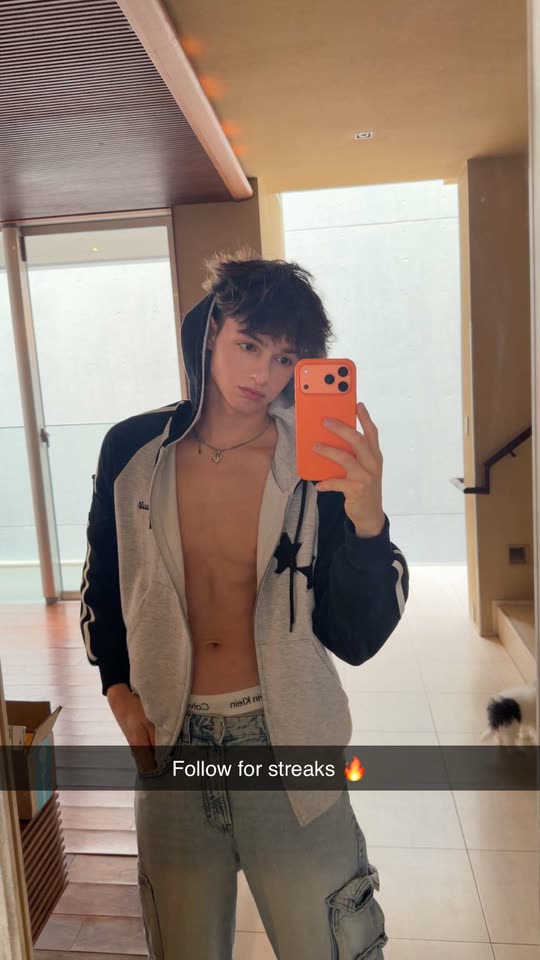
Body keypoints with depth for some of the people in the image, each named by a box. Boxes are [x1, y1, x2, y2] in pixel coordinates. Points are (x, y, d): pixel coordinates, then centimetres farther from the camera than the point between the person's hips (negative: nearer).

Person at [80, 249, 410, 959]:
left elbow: (357, 640, -15)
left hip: (286, 743, -1)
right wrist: (118, 689, 0)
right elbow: (103, 581, 10)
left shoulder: (317, 461, -11)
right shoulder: (134, 449, -6)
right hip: (170, 743, 2)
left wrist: (366, 517, -29)